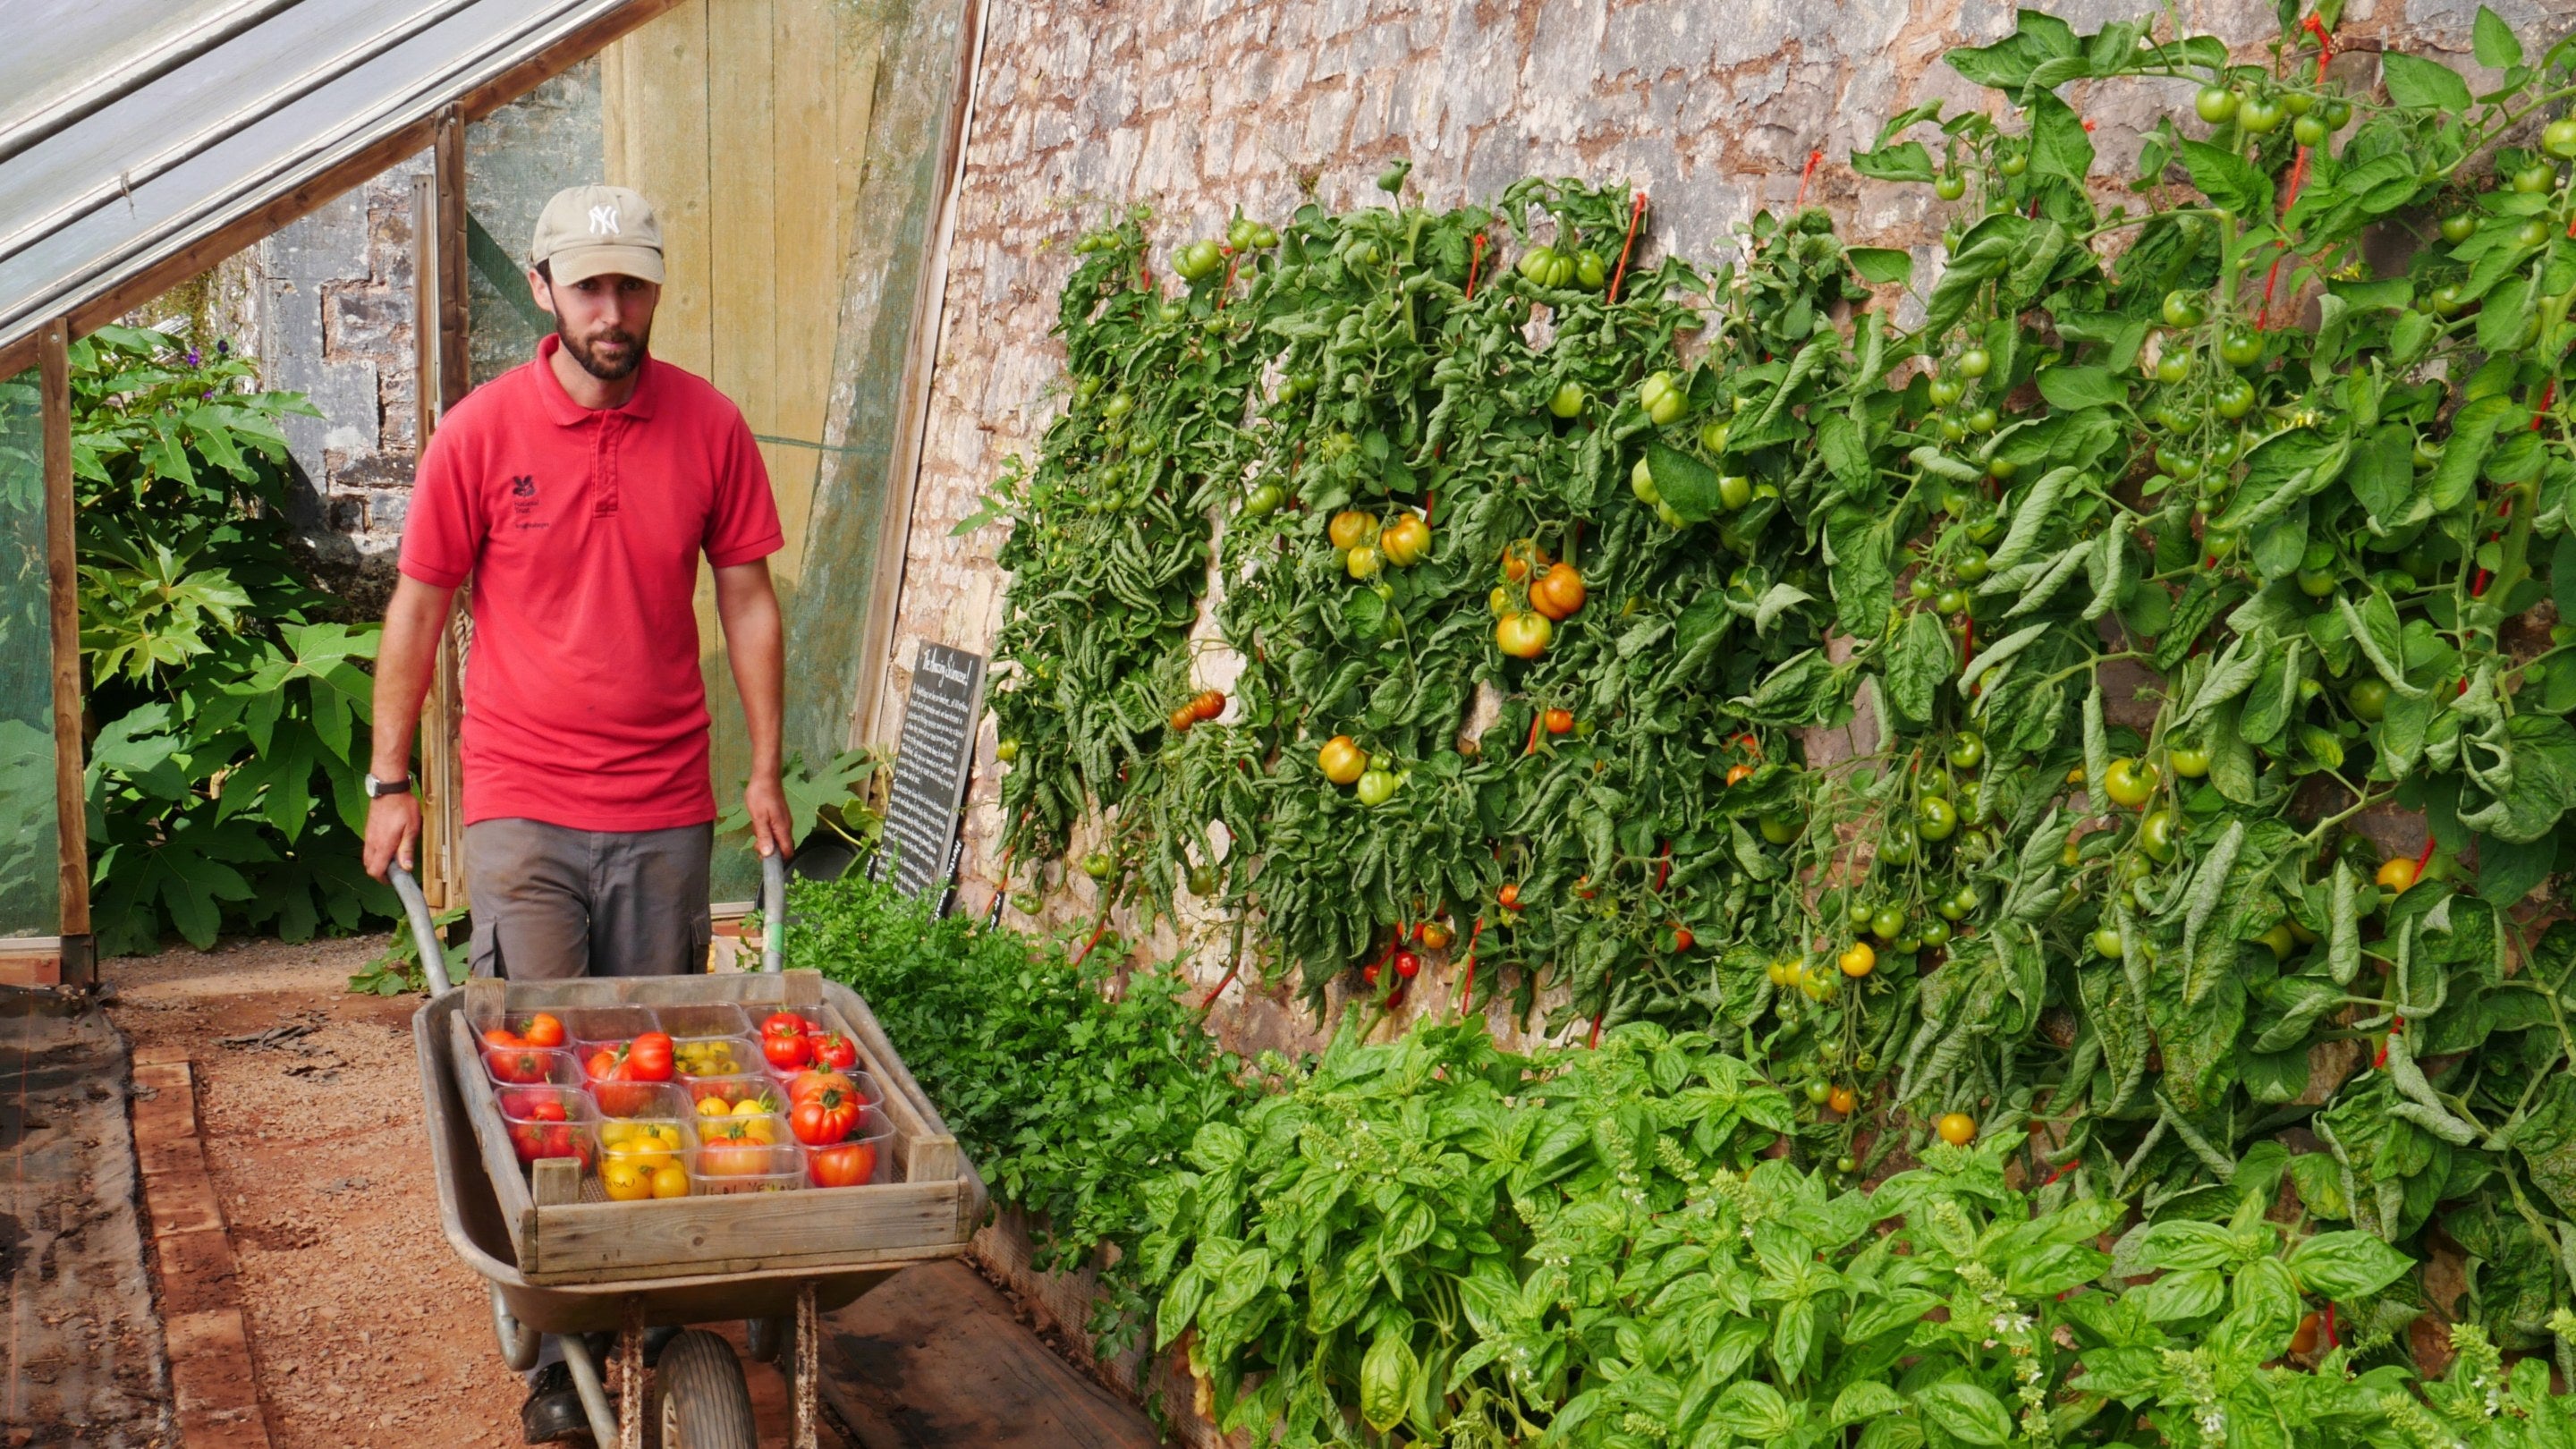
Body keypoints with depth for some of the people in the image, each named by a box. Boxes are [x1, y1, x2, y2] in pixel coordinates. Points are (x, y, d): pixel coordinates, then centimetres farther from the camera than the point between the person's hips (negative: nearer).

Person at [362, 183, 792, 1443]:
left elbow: (746, 599, 8)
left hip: (667, 814, 2)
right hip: (523, 810, -2)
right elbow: (419, 610, 4)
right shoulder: (480, 432, -4)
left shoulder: (709, 426, 0)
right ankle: (555, 1344, 9)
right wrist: (389, 784, 4)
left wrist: (765, 769, 7)